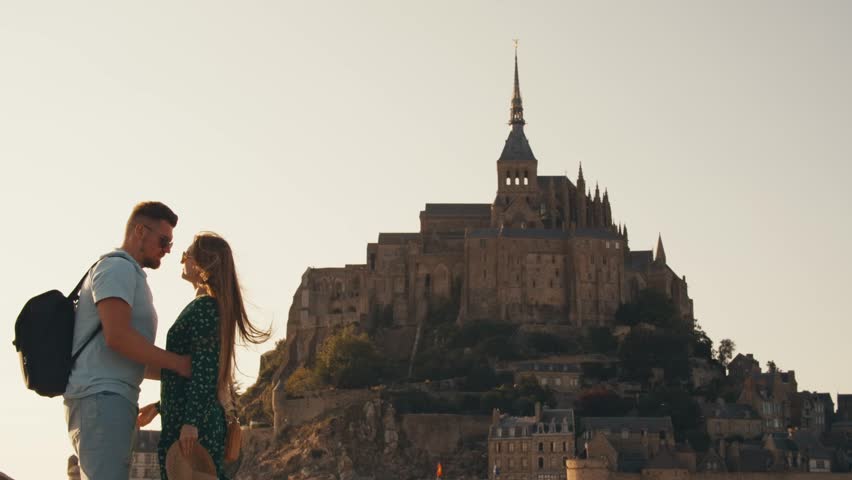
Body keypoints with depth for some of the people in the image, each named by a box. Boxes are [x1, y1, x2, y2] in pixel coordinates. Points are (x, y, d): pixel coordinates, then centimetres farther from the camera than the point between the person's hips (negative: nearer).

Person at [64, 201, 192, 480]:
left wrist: (177, 367, 15)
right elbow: (117, 336, -19)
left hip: (106, 397, 10)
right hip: (102, 396, -10)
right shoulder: (118, 268, -6)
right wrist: (179, 363, -13)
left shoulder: (128, 273, 26)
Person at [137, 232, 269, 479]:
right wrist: (160, 406, 30)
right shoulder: (216, 306, 21)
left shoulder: (203, 307, -8)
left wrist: (190, 421, -23)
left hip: (191, 425, -10)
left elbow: (204, 369, -17)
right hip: (204, 420, 10)